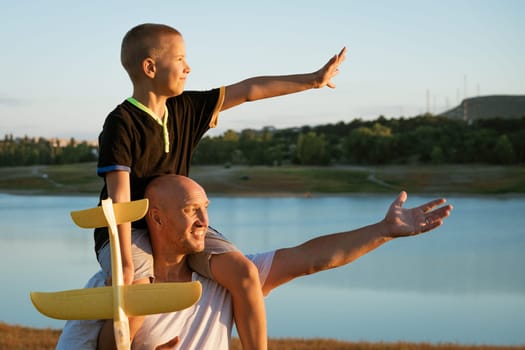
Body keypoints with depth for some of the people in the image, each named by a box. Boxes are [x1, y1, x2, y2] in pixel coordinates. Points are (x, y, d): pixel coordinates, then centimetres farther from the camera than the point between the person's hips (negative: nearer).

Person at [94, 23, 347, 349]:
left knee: (244, 273, -14)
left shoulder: (186, 108, 2)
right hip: (130, 231, -6)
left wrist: (311, 79, 6)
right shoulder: (121, 124, -16)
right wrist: (125, 262, -27)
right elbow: (119, 195, -22)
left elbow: (246, 90, 5)